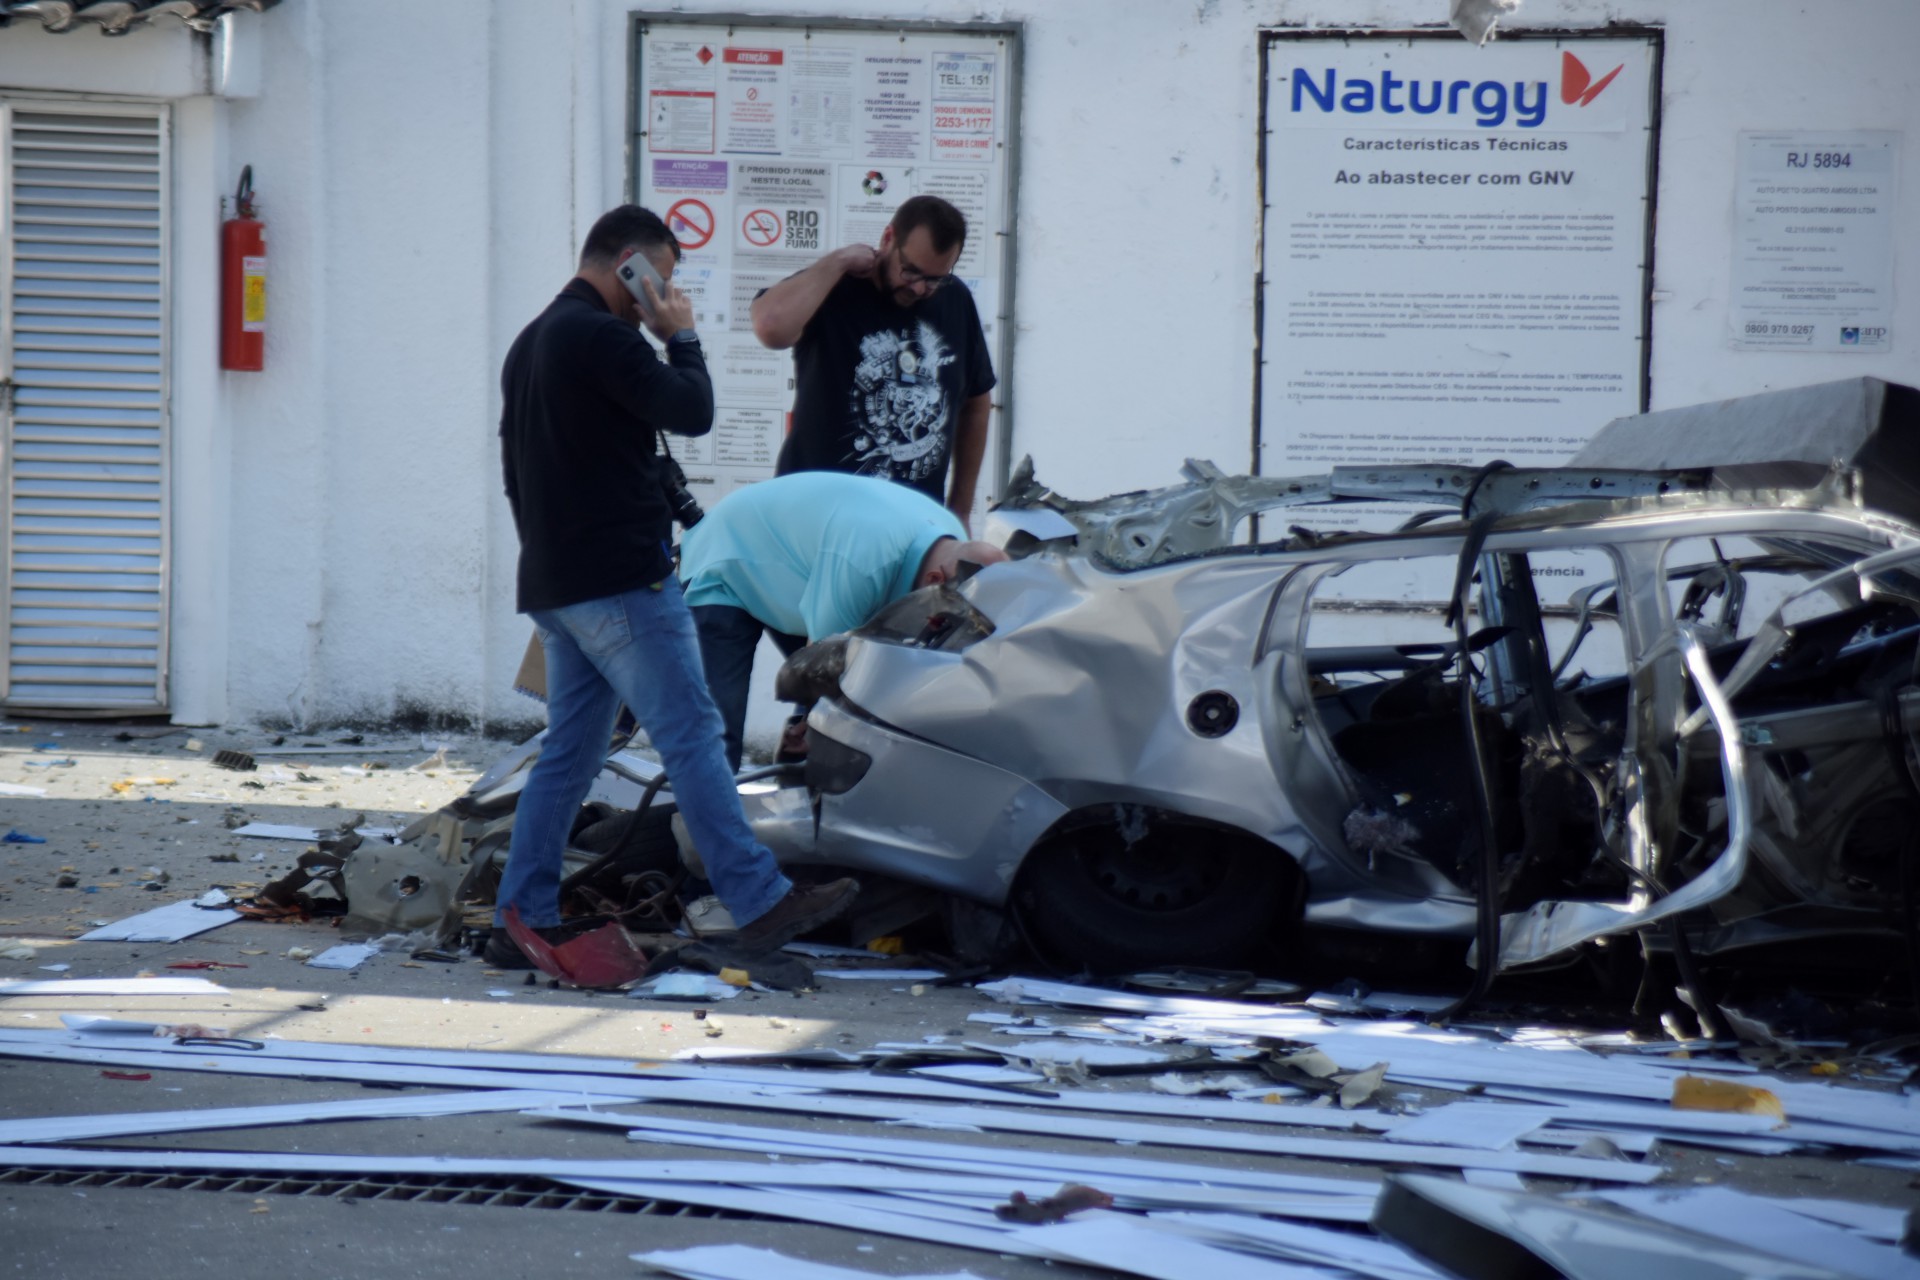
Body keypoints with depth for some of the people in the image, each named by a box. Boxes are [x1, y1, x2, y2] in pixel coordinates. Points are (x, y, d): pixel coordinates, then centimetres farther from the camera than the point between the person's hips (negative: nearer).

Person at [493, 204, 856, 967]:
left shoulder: (531, 343, 20)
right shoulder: (601, 336, -13)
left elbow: (516, 471, 24)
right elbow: (691, 411, -16)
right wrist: (681, 337, 0)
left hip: (552, 584, 10)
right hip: (620, 581, -10)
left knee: (567, 753, 10)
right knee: (692, 738, -8)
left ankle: (521, 922, 9)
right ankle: (760, 903, -8)